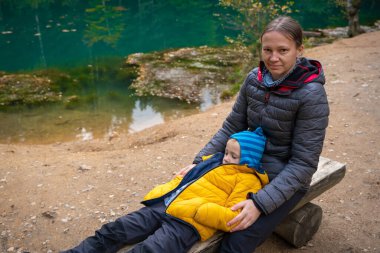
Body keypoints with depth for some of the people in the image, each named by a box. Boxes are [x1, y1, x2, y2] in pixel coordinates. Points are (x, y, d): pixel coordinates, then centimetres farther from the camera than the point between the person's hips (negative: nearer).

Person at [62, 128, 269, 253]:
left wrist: (196, 208, -20)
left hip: (188, 222, -8)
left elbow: (232, 219, -13)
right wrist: (165, 192, 20)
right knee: (111, 232, -1)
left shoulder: (247, 180, 1)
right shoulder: (215, 161, 23)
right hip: (162, 207, 8)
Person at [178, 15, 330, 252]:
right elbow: (232, 127, 3)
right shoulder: (254, 78, -6)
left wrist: (261, 202, -28)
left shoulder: (311, 94, -21)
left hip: (285, 181, -5)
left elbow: (304, 162, -20)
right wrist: (200, 162, -6)